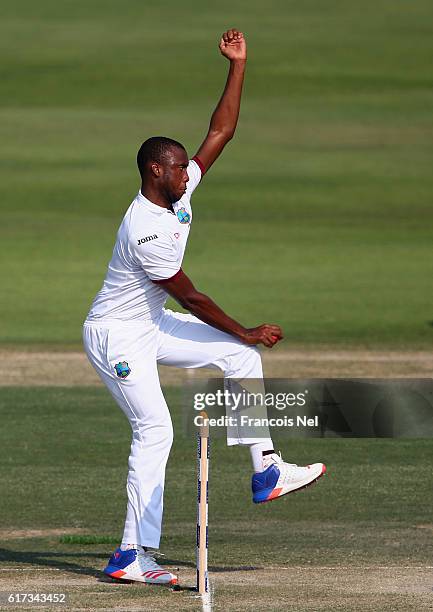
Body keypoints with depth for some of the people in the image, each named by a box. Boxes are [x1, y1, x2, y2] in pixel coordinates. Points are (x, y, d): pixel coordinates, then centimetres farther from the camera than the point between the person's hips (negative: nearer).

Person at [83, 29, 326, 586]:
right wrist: (248, 333, -16)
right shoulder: (146, 230, -29)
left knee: (241, 358, 4)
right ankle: (133, 555, -12)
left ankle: (266, 472, 4)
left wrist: (238, 65, -7)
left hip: (151, 326, 10)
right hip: (117, 336, -10)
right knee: (154, 430, -14)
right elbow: (190, 298, -24)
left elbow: (220, 132, 1)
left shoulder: (179, 190, -3)